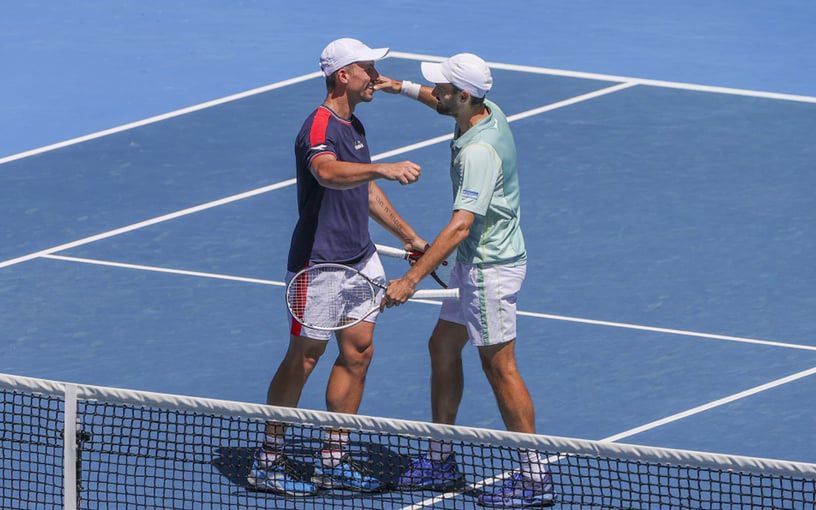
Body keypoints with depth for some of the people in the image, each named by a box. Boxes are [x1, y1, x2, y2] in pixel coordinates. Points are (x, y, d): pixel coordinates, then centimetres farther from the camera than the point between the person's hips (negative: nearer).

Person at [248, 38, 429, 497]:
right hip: (319, 263, -9)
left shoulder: (354, 127, 12)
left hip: (360, 258, 9)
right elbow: (328, 172, -42)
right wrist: (384, 169, -54)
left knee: (358, 354, 9)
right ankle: (268, 462, 9)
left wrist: (409, 235, 29)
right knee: (304, 357, -1)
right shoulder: (320, 128, -19)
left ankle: (334, 460, 18)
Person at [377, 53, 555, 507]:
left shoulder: (480, 151, -28)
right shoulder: (489, 111, 0)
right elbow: (444, 104, 28)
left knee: (499, 367, -3)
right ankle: (441, 461, 26)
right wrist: (404, 88, 22)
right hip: (477, 263, 10)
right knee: (443, 347, 17)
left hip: (490, 268, -10)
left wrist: (411, 279, -36)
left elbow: (460, 226, -34)